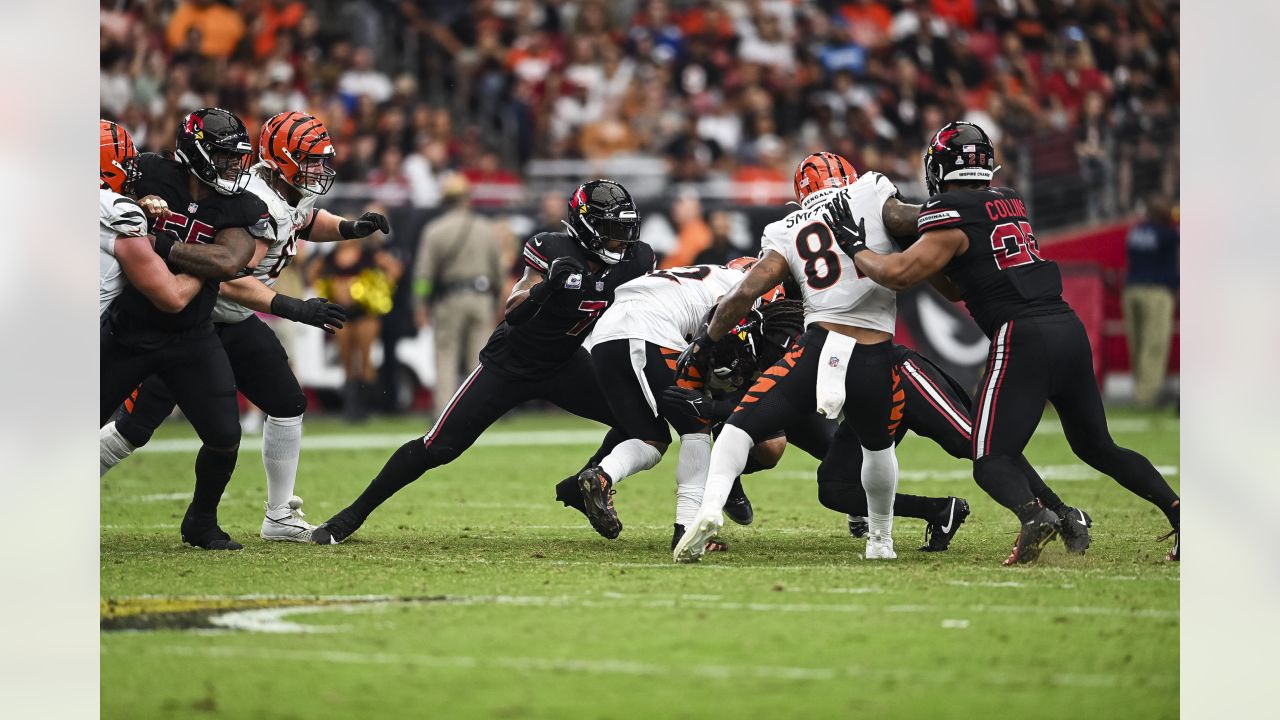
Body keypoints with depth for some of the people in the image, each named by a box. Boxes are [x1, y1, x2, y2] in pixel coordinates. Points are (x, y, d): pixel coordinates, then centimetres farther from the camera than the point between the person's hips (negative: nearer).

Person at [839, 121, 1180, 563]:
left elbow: (898, 275, -8)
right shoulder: (1009, 203, 20)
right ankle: (1177, 508, 3)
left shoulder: (952, 219, -3)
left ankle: (1033, 514, -33)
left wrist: (854, 246, 7)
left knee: (992, 463, -3)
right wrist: (915, 252, 23)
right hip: (1069, 327, 7)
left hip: (1022, 337, -7)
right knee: (1097, 446, 19)